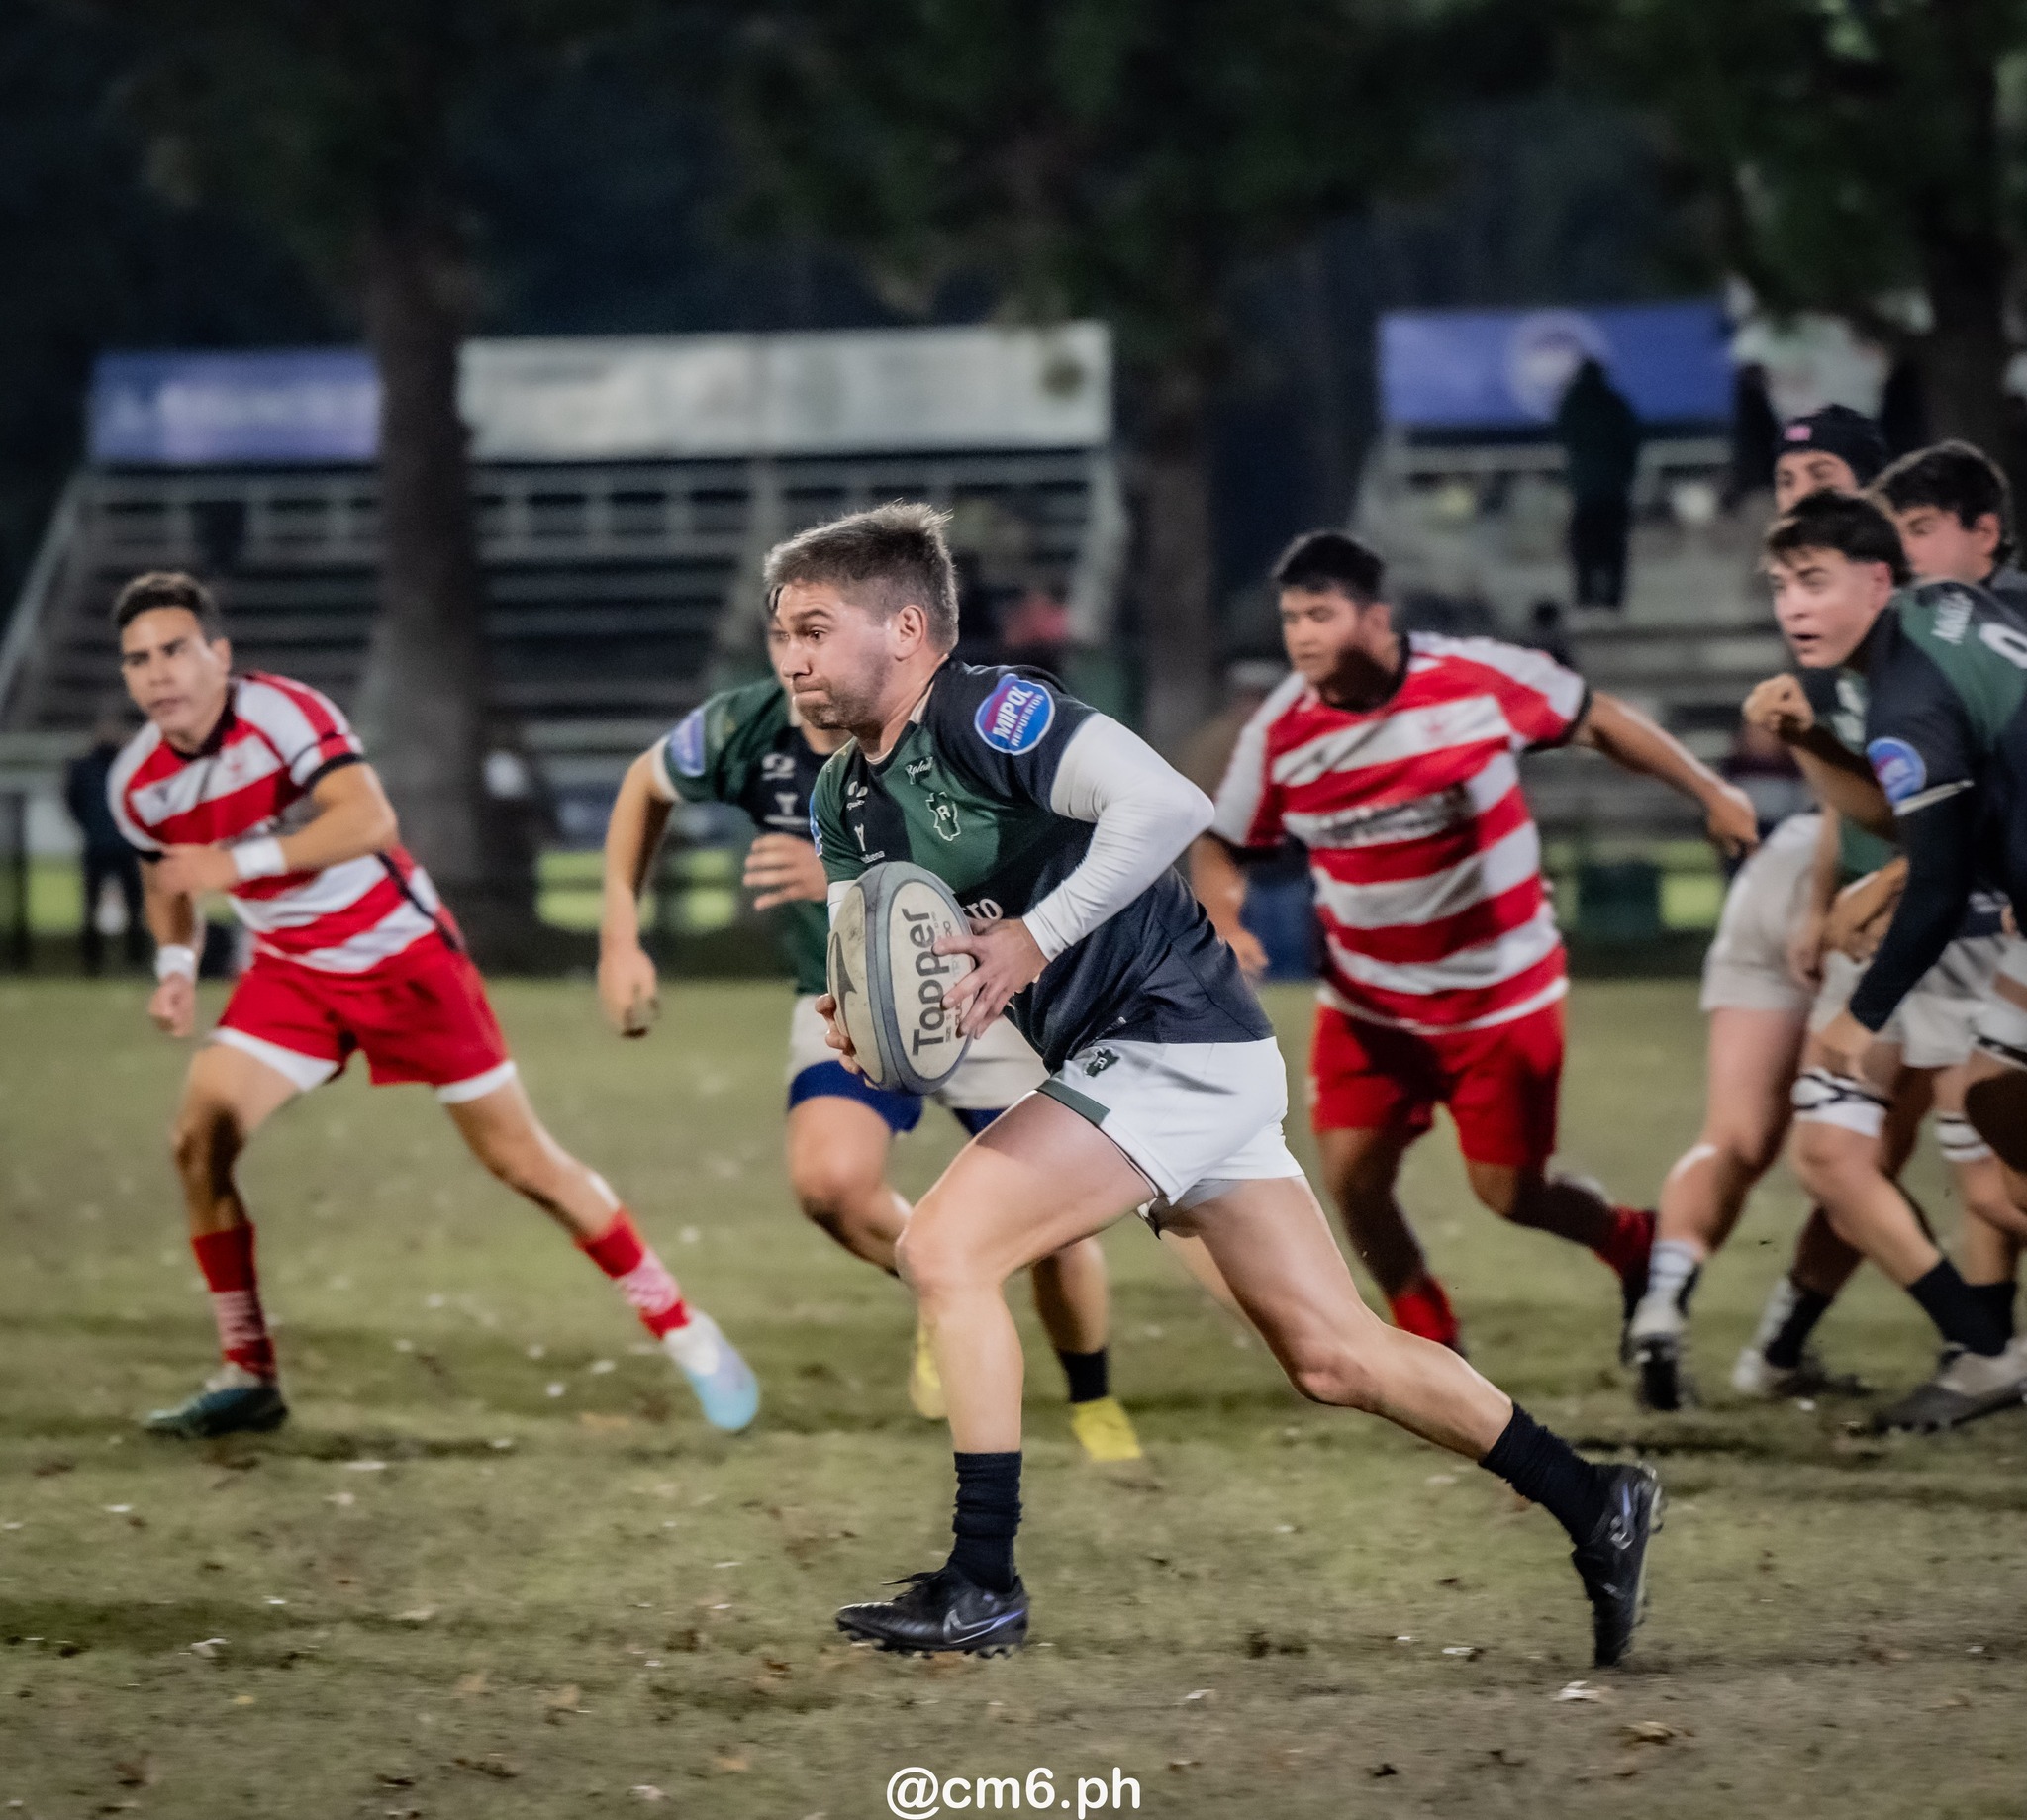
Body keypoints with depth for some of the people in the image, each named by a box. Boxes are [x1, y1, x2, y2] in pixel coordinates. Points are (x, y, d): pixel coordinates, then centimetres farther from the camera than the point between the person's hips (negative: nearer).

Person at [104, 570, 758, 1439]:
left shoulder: (279, 713, -26)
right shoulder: (136, 784, -6)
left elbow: (370, 819, -40)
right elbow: (166, 874, 15)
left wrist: (240, 861, -44)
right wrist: (175, 962, -3)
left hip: (400, 953, -5)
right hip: (291, 970, 5)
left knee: (522, 1160, -1)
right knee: (199, 1138, -14)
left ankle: (686, 1332, 13)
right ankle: (248, 1378, -2)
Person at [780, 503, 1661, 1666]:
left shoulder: (986, 714, -17)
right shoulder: (847, 797, 11)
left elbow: (1169, 804, -29)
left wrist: (1034, 937, -28)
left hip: (1175, 1040, -9)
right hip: (1122, 1059, 9)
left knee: (945, 1250, -15)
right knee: (1333, 1355, 10)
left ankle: (984, 1585, -11)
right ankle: (1595, 1506, 19)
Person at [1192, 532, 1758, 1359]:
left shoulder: (1475, 678, -18)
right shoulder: (1280, 732, -11)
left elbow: (1598, 719, -3)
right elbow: (1218, 847, 1)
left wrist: (1711, 793, -2)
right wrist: (1227, 905, -22)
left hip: (1502, 994, -3)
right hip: (1368, 1003, 3)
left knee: (1507, 1189, 0)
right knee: (1351, 1173, -8)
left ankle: (1632, 1242, 33)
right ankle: (1430, 1341, 16)